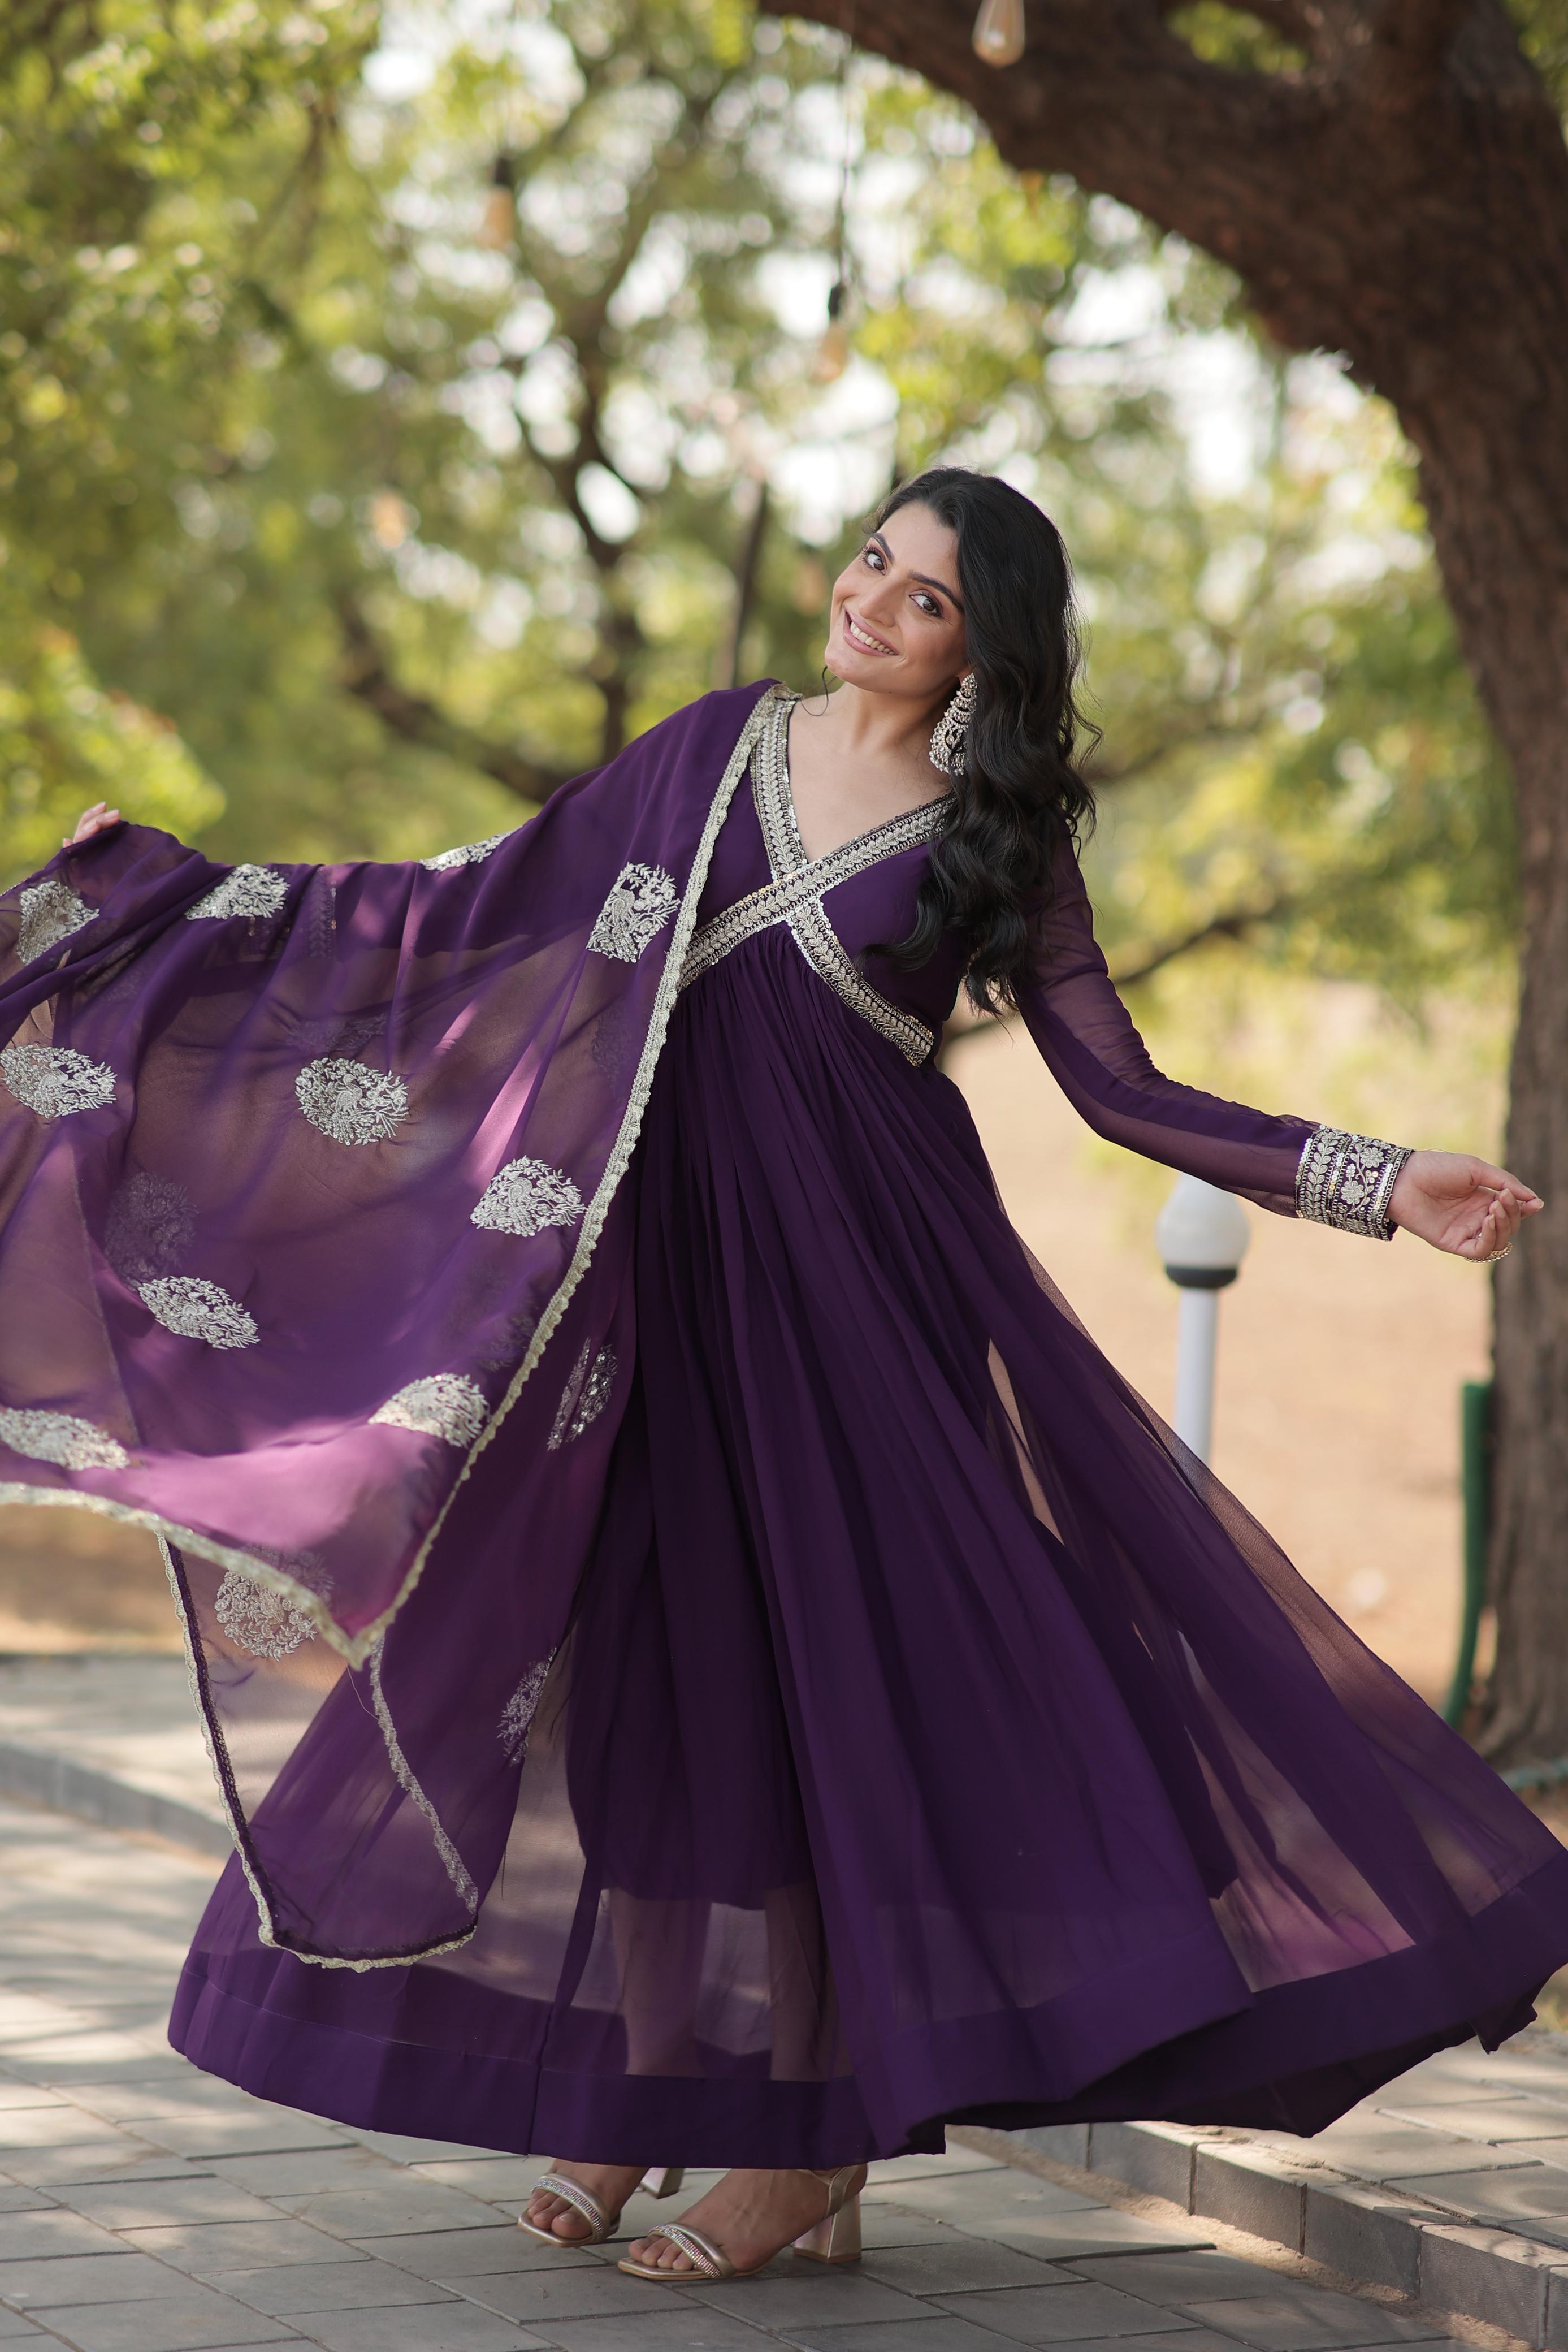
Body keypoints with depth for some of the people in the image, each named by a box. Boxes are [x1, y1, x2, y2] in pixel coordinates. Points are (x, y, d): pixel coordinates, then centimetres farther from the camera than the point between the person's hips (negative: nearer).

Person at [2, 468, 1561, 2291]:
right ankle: (625, 2088, 12)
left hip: (861, 1260, -3)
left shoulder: (998, 836, 1)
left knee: (833, 1645, -6)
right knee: (647, 1639, 2)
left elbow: (1121, 1091, -1)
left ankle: (808, 2136, 0)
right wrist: (179, 888, 8)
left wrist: (1379, 1184, -11)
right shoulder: (724, 746, 8)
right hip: (675, 1251, 3)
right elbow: (486, 908, 10)